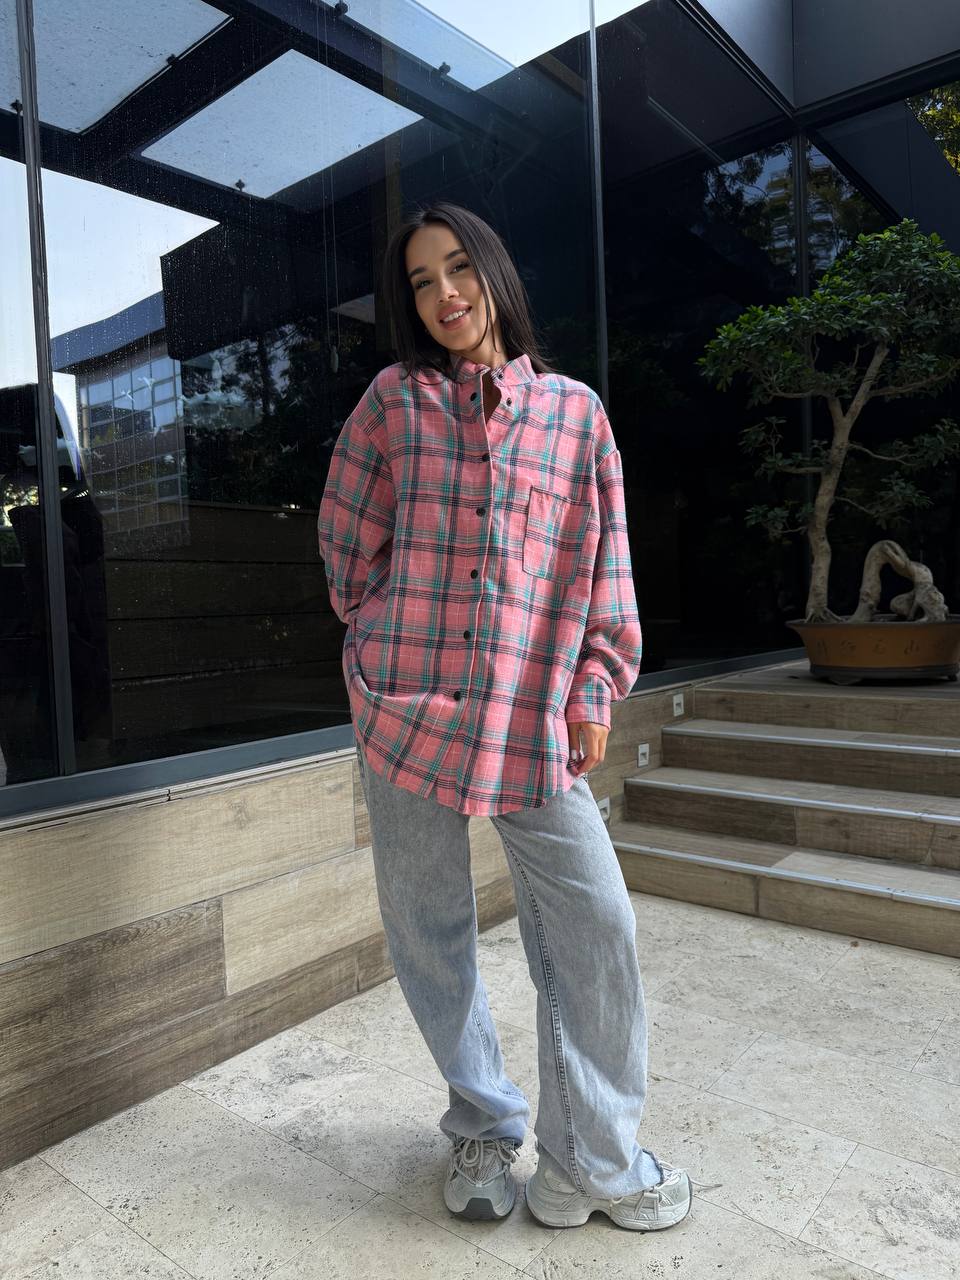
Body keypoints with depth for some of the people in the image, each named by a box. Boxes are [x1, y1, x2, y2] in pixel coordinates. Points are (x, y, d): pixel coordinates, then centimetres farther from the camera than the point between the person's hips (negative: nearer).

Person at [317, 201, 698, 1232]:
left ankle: (594, 1159, 21)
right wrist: (388, 638, 10)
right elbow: (346, 540, 10)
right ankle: (484, 1123, 33)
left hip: (535, 717, 0)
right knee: (426, 927, 9)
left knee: (595, 926, -1)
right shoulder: (393, 399, 6)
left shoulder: (577, 410, 7)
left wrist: (595, 687, 1)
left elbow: (605, 566, 6)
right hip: (406, 703, 1)